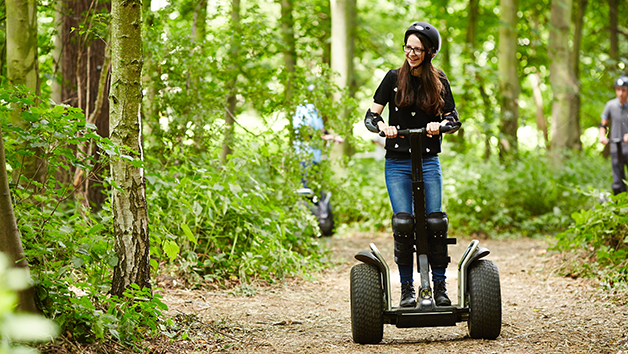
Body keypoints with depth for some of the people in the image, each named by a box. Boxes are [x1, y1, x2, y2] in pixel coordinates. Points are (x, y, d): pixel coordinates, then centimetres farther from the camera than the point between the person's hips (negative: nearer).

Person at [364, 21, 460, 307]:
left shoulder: (439, 81, 6)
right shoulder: (394, 78, 3)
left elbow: (453, 117, 8)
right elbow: (370, 116, 3)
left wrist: (439, 125, -14)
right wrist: (383, 127, -19)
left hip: (429, 162, 1)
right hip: (397, 163, -1)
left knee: (435, 221, -4)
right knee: (403, 222, -9)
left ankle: (440, 285, 7)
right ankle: (407, 288, 1)